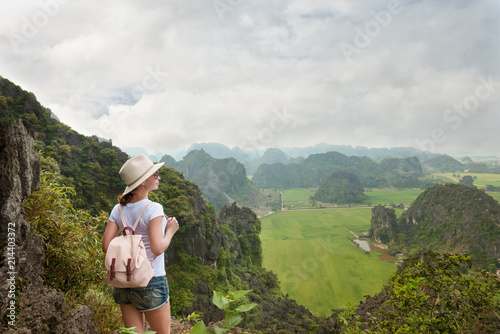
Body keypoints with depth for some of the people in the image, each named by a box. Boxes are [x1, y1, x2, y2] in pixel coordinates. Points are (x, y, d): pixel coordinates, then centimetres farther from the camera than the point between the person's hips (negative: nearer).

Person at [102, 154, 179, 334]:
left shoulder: (119, 209, 0)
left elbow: (106, 246, 0)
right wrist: (170, 230, -7)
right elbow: (157, 248, -23)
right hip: (151, 282, -6)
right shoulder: (153, 209, -18)